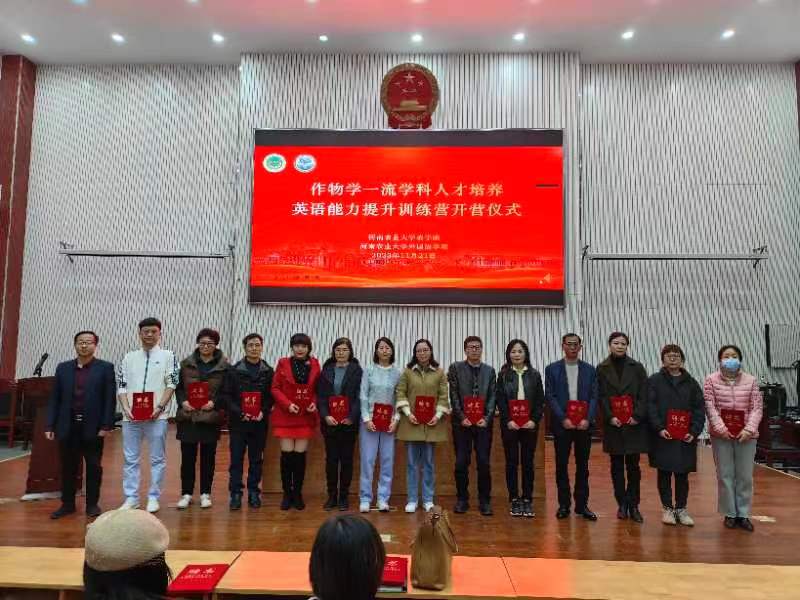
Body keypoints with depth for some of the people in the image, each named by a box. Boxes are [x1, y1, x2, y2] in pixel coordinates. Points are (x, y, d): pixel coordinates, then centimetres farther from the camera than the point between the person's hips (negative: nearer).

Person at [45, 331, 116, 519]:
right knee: (68, 467, 11)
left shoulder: (105, 368, -2)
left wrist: (106, 425, -11)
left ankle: (92, 504, 18)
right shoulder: (63, 368, 8)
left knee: (94, 467, 5)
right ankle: (67, 504, 25)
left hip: (93, 427, -3)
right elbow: (54, 399, 8)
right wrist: (50, 425, 2)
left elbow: (110, 399, -5)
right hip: (67, 426, 3)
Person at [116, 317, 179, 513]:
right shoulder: (129, 358, 13)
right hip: (131, 416, 3)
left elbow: (171, 385, -3)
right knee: (130, 459, 8)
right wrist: (127, 409, -5)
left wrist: (159, 407, -13)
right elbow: (121, 387, 9)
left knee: (157, 459, 4)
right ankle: (131, 497, 18)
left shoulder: (168, 356, 3)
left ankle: (154, 497, 14)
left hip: (157, 416, -3)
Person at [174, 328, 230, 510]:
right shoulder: (186, 363, 6)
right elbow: (178, 387, 8)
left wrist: (215, 402, -15)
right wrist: (183, 401, -9)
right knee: (187, 456, 6)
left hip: (211, 417, -1)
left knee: (208, 457, 8)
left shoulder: (224, 366, -1)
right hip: (187, 416, 1)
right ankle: (186, 493, 19)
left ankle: (205, 493, 21)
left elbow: (227, 393, -1)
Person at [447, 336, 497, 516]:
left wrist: (486, 418, -8)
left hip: (483, 422, 1)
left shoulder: (489, 371, 10)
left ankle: (484, 501, 13)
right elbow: (454, 396, -1)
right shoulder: (455, 368, 4)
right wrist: (462, 417, -10)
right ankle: (462, 499, 15)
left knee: (484, 463, 1)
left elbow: (492, 397, 5)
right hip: (462, 422, -1)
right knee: (461, 463, 2)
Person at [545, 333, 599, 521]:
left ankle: (582, 504, 17)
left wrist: (587, 419, -10)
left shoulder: (589, 370, 8)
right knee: (562, 466, 4)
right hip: (562, 425, -1)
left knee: (582, 466, 8)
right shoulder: (552, 369, 3)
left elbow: (594, 397, 3)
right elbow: (550, 397, -3)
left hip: (584, 424, 1)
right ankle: (564, 504, 14)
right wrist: (563, 419, -12)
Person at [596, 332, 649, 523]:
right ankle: (622, 504, 16)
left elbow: (643, 395, 0)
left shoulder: (637, 367, 4)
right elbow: (602, 396, 1)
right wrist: (610, 417, -10)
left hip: (634, 424, 0)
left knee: (633, 466, 3)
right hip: (613, 424, 1)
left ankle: (633, 505, 11)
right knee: (617, 466, 7)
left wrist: (637, 416, -11)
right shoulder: (602, 369, 4)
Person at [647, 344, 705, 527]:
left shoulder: (691, 383, 9)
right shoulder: (654, 381, 2)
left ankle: (681, 509, 20)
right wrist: (659, 428, -16)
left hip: (685, 438, 2)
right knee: (664, 474, 5)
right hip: (662, 436, -2)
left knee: (683, 474, 8)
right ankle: (667, 509, 16)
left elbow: (699, 409, 5)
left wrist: (694, 432, -7)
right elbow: (650, 407, -6)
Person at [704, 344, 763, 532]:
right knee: (725, 475, 5)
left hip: (746, 434, 1)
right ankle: (729, 513, 17)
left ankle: (743, 514, 18)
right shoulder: (711, 380, 0)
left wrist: (749, 429, -11)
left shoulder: (750, 380, 3)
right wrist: (721, 428, -12)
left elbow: (757, 408, 1)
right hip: (721, 434, -1)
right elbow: (710, 407, -4)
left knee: (745, 476, 6)